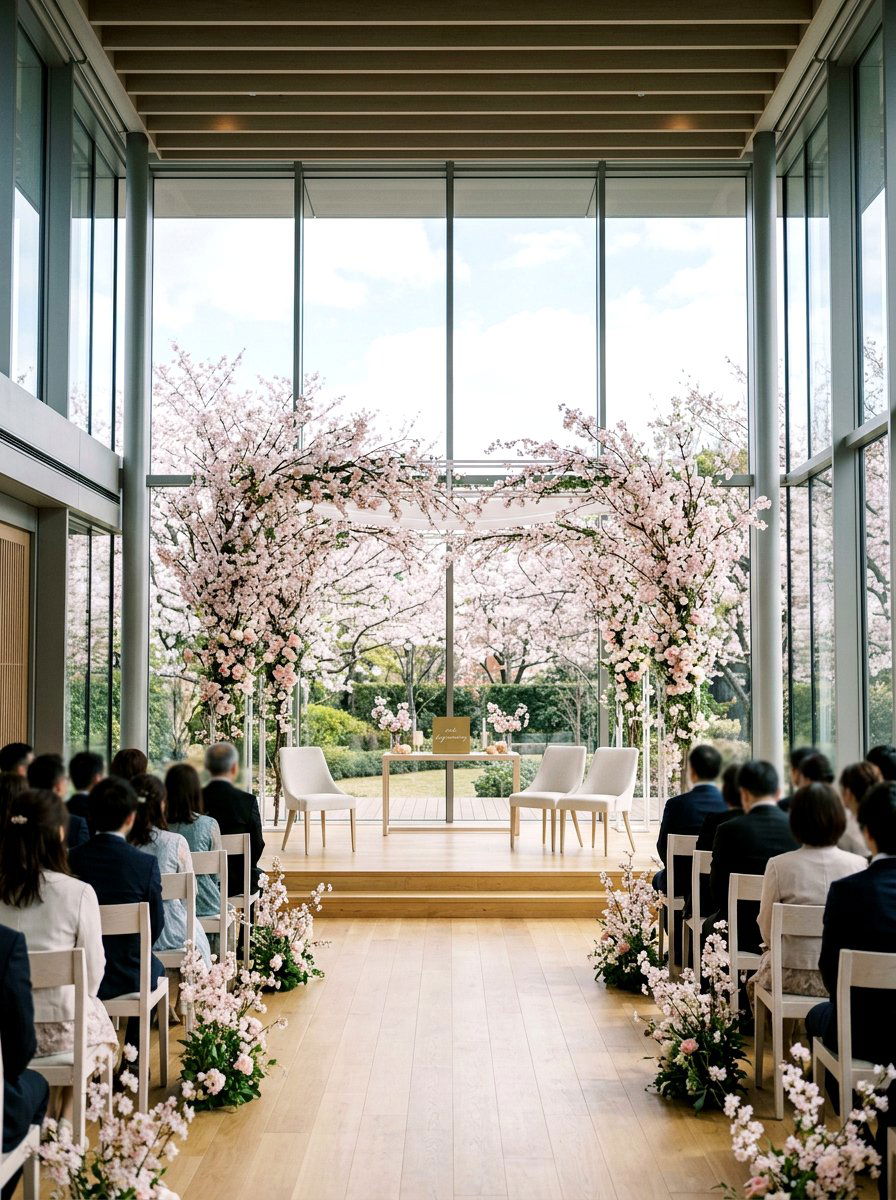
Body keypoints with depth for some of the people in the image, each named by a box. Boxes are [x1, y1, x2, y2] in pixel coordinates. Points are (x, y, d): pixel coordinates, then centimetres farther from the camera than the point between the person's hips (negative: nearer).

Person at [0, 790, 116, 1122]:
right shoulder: (78, 893, -17)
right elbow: (93, 968, -9)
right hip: (58, 1027, -3)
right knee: (97, 1016, 30)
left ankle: (54, 1115, 32)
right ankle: (65, 1114, 28)